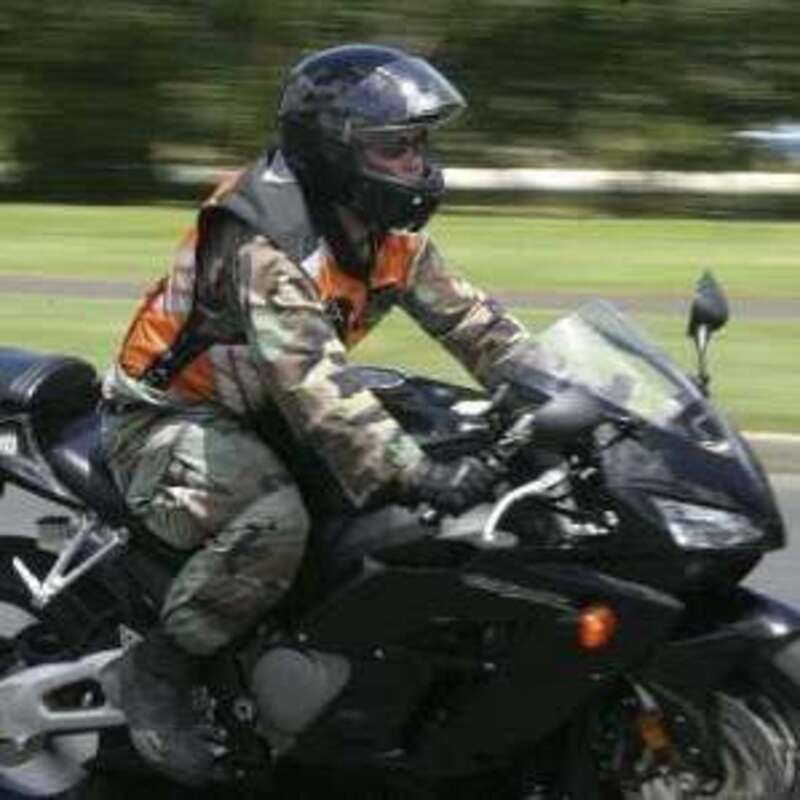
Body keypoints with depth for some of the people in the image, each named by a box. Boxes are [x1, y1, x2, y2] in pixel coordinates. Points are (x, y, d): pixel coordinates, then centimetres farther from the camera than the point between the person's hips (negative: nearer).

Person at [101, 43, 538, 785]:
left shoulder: (388, 235, -1)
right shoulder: (261, 242, -28)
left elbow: (471, 319, 0)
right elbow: (308, 377, -39)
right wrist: (414, 473, -48)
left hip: (258, 419, 9)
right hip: (170, 421, -9)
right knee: (274, 520, -36)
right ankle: (158, 668, -18)